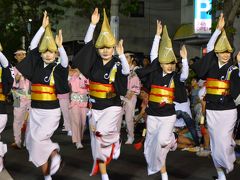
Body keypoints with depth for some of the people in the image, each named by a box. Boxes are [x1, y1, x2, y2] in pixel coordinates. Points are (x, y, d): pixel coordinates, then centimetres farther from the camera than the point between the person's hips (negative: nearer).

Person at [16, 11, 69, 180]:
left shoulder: (58, 68, -4)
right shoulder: (36, 65, 4)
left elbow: (65, 62, -25)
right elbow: (33, 45, -3)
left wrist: (60, 45, -40)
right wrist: (44, 27, -9)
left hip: (51, 111, -4)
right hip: (35, 110, 4)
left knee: (39, 139, -18)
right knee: (34, 142, 4)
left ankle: (55, 154, 10)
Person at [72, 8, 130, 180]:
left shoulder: (117, 63, -9)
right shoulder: (95, 61, 0)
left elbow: (126, 71, -28)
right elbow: (87, 43, -6)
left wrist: (122, 55, -43)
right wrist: (93, 24, -16)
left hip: (112, 106, -4)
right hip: (95, 107, 4)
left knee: (102, 133, -27)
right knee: (97, 140, 6)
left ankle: (115, 141, 9)